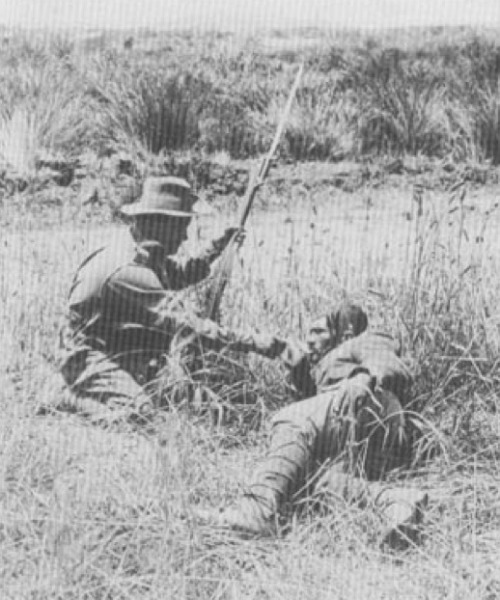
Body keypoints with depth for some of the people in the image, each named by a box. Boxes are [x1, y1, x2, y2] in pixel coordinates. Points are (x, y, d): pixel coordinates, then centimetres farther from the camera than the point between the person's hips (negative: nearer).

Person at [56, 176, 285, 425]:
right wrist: (253, 343, -33)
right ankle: (81, 400, -4)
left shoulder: (149, 256, 4)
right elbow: (181, 322, -33)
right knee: (140, 414, -30)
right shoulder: (128, 270, -28)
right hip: (92, 361, -10)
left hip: (123, 356, 10)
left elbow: (181, 275, 24)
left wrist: (217, 248, 5)